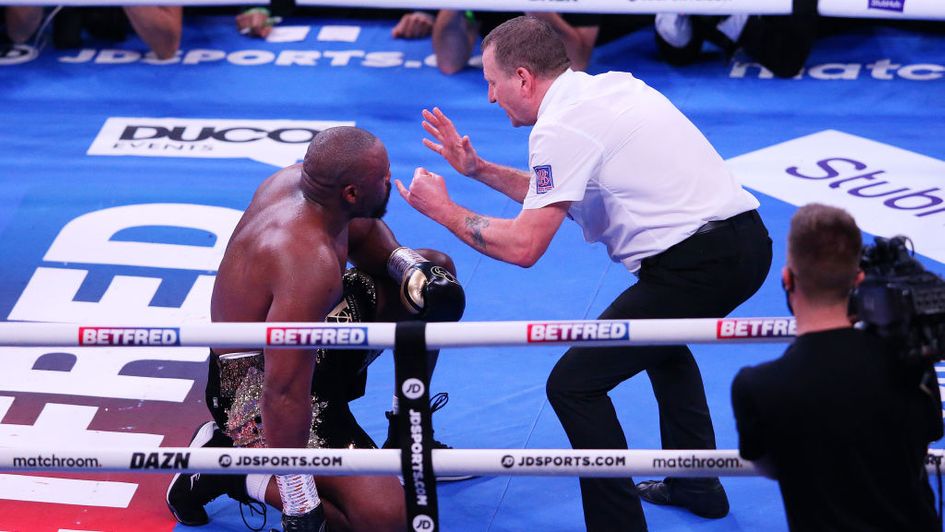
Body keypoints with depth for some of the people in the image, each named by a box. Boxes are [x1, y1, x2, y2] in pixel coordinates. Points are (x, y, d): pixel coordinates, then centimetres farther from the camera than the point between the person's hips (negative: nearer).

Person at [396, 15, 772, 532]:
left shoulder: (559, 126, -12)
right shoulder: (606, 86, 16)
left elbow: (524, 245, -14)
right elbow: (556, 197, 27)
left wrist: (441, 209, -1)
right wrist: (478, 169, 25)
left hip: (697, 265, -10)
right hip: (746, 242, 10)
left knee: (573, 385, -3)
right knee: (659, 336, 37)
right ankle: (697, 487, 41)